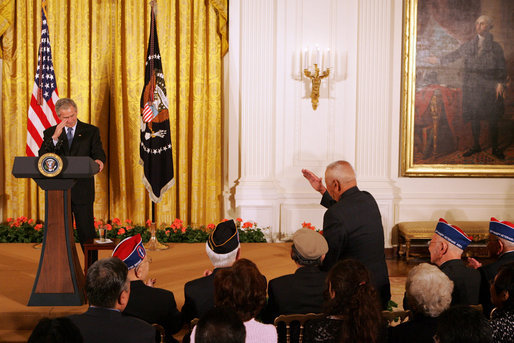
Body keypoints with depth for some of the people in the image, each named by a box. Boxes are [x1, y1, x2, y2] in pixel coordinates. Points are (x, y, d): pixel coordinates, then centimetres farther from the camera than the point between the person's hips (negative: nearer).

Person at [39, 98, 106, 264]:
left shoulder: (91, 131, 6)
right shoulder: (50, 133, 9)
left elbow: (98, 153, -3)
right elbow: (42, 157, -3)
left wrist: (98, 161, -27)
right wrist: (55, 137, -16)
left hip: (82, 190, -2)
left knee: (87, 232, -3)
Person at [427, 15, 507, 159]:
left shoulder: (496, 47, 3)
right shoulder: (468, 45, 9)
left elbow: (501, 68, 2)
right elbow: (454, 55, 22)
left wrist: (500, 83, -9)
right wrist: (439, 60, 21)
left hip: (490, 86, -2)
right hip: (472, 86, 2)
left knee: (492, 119, 0)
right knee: (474, 118, 5)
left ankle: (495, 148, 11)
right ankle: (476, 145, 19)